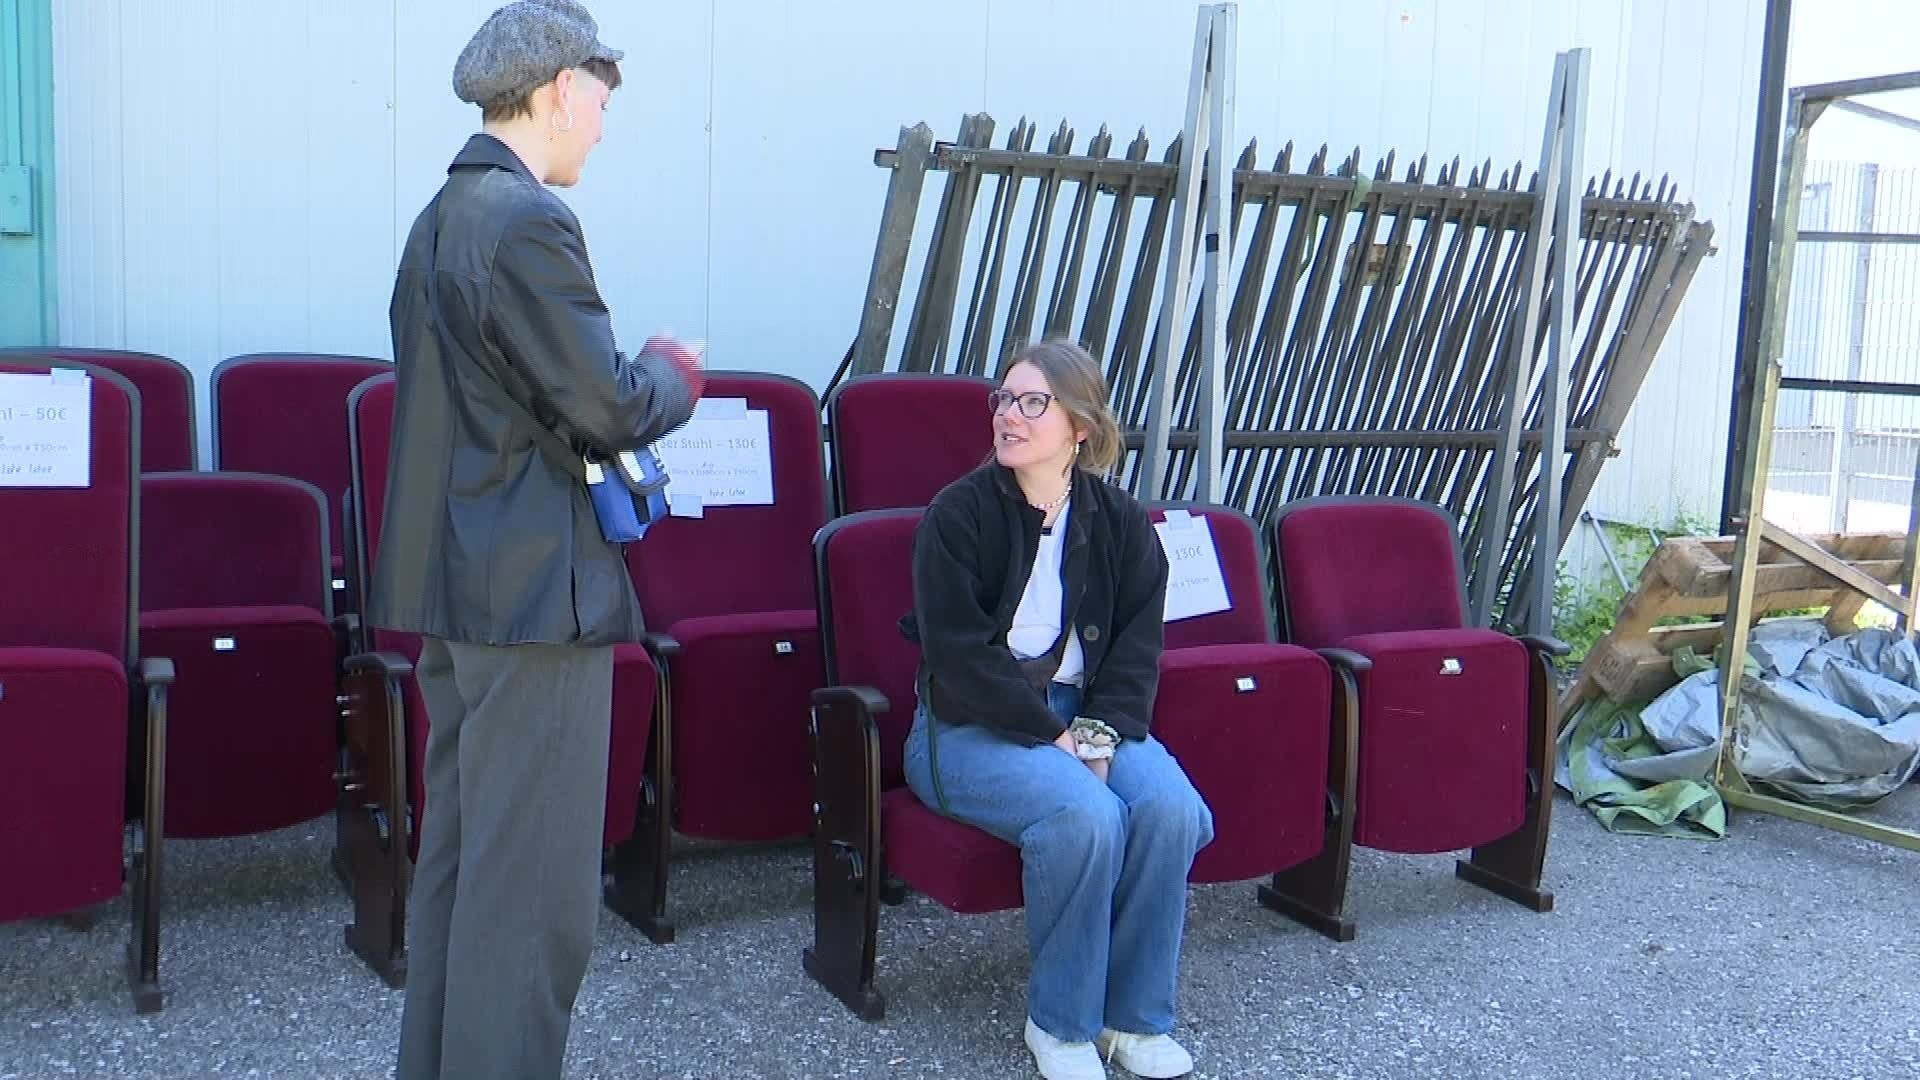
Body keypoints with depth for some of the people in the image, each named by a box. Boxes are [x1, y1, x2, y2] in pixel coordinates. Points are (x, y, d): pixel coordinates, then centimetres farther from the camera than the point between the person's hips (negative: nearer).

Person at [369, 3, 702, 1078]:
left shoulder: (441, 217, 14)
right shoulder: (530, 220, -16)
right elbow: (611, 407, -17)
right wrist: (674, 372, 2)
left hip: (456, 587, 10)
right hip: (532, 591, -10)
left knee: (459, 858, 19)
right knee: (533, 883, -2)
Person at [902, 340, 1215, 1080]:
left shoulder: (1122, 522, 5)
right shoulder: (957, 514, -8)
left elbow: (1138, 649, 2)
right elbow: (959, 658, -14)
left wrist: (1099, 733, -15)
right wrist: (1053, 735, -18)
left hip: (1087, 715, 4)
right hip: (971, 729, -4)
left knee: (1171, 809, -24)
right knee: (1086, 815, -31)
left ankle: (1136, 1016, -5)